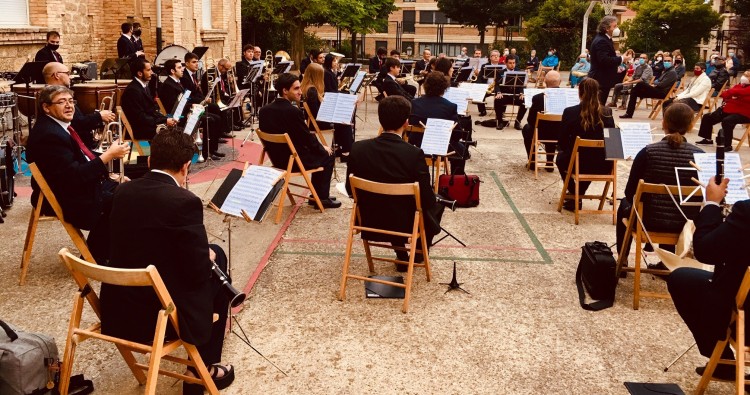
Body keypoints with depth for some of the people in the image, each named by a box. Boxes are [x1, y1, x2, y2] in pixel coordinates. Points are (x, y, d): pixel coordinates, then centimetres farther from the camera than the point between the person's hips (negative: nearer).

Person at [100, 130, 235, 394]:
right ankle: (203, 370, 28)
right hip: (163, 314, -7)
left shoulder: (123, 191, 2)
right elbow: (199, 272, -17)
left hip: (118, 308, 7)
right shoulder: (184, 201, -20)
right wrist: (209, 256, 6)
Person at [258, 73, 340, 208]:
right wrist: (323, 147, 5)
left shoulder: (264, 110, -2)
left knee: (318, 153, 27)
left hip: (277, 157, 8)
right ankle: (322, 197, 19)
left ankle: (316, 194, 33)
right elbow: (308, 139, -16)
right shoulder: (293, 111, -25)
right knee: (327, 155, 16)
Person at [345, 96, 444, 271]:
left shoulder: (358, 149, -14)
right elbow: (427, 200, -16)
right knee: (437, 205, 27)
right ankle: (419, 252, 39)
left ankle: (402, 257, 37)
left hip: (369, 223, 3)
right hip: (406, 226, -3)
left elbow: (351, 190, -2)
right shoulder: (414, 154, -24)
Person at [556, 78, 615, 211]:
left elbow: (562, 144, -5)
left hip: (578, 164, -3)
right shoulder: (607, 112, -5)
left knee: (561, 156, 32)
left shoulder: (570, 112, -12)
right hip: (603, 166, 3)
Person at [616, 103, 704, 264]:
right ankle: (666, 263, 43)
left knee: (625, 204, 33)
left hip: (649, 219, -2)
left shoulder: (648, 152, -16)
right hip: (684, 224, 3)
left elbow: (630, 192, -10)